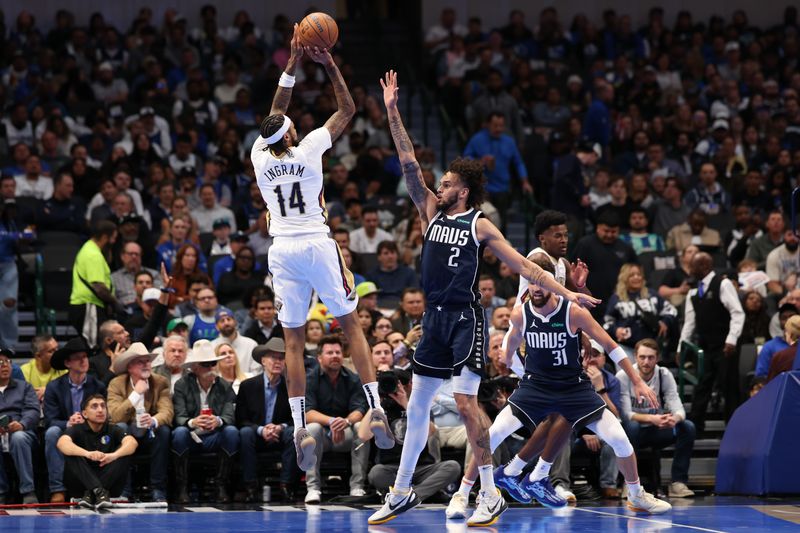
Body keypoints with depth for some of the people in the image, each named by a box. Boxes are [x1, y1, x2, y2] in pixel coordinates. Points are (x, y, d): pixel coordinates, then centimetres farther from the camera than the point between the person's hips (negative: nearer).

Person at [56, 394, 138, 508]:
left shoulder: (113, 430, 6)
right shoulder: (78, 429, 2)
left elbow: (132, 442, -15)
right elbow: (62, 443, -21)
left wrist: (114, 455, -38)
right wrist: (87, 454, -41)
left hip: (109, 483, 1)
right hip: (83, 482, -1)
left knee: (125, 452, -18)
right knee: (72, 454, -22)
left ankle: (91, 493, -27)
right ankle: (99, 491, -39)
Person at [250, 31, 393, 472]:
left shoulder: (260, 156, 1)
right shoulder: (309, 149, -7)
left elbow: (273, 117, 18)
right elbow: (347, 109, 4)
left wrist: (291, 66, 21)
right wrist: (328, 66, 7)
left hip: (283, 251, 2)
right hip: (318, 246, -2)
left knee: (293, 341, 4)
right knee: (351, 326, 6)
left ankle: (299, 427, -6)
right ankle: (376, 411, -2)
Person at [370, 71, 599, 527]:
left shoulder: (479, 226, 0)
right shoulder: (431, 213, 12)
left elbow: (522, 264, 0)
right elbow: (409, 163, 8)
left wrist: (565, 292, -8)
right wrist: (392, 112, 3)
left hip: (466, 319, -6)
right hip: (435, 318, 6)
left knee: (465, 401, -14)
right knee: (417, 406, 9)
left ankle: (491, 496, -10)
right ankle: (402, 493, 18)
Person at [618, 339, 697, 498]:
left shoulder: (664, 375, -5)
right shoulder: (623, 377, -14)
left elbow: (678, 408, -13)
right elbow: (626, 414, -24)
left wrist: (675, 418, -39)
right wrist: (651, 418, -42)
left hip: (657, 431, 3)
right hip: (634, 432, -3)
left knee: (687, 427, -20)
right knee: (632, 426, -37)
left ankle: (678, 482, -18)